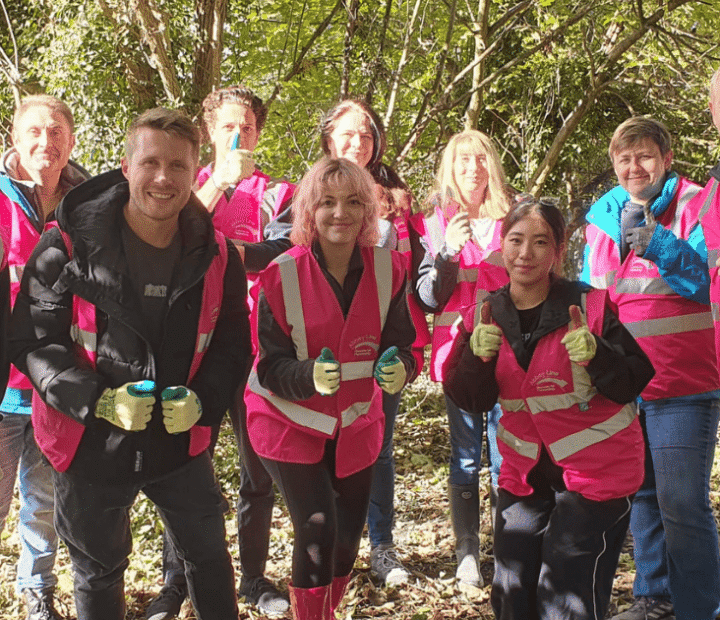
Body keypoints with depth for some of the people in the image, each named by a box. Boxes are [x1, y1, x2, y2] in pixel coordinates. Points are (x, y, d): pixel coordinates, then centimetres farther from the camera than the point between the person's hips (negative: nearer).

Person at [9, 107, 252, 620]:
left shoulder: (217, 256, -5)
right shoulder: (67, 246, -14)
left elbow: (233, 346, 2)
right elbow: (32, 342, -12)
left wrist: (203, 400, -18)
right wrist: (99, 400, -27)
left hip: (181, 441, 2)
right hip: (92, 444, -2)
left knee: (210, 557, 19)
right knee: (98, 573, 18)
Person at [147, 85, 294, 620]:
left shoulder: (278, 193, 8)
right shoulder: (192, 185, 10)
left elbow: (282, 252, -11)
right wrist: (220, 181, -16)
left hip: (258, 344, 1)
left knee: (260, 466, 8)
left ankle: (254, 577, 22)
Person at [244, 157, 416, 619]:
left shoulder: (388, 269, -10)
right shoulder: (282, 276, -18)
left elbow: (401, 344, -5)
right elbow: (271, 369, -15)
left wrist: (398, 368, -28)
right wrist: (311, 376, -36)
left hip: (356, 423, 4)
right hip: (292, 423, -3)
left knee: (349, 535, 13)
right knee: (317, 530, -14)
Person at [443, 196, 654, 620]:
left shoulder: (590, 306, -13)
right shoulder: (489, 315, 0)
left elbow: (636, 383, -14)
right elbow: (472, 401, -1)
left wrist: (597, 354, -32)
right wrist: (478, 355, -19)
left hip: (598, 471, -5)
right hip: (524, 473, 5)